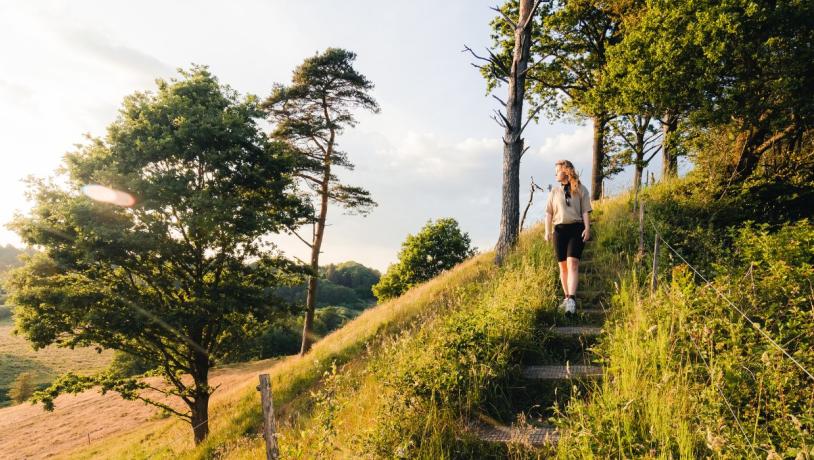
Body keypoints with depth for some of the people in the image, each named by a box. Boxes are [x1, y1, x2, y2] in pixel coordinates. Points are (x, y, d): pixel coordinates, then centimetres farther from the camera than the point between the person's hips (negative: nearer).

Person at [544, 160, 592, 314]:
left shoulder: (580, 189, 6)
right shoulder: (554, 191, 13)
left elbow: (585, 211, 3)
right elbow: (549, 212, 12)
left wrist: (587, 228, -9)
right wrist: (547, 231, 2)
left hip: (576, 228, -4)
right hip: (559, 229, 4)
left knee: (572, 263, -17)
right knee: (563, 266, 8)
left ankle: (572, 299, -23)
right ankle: (567, 297, 19)